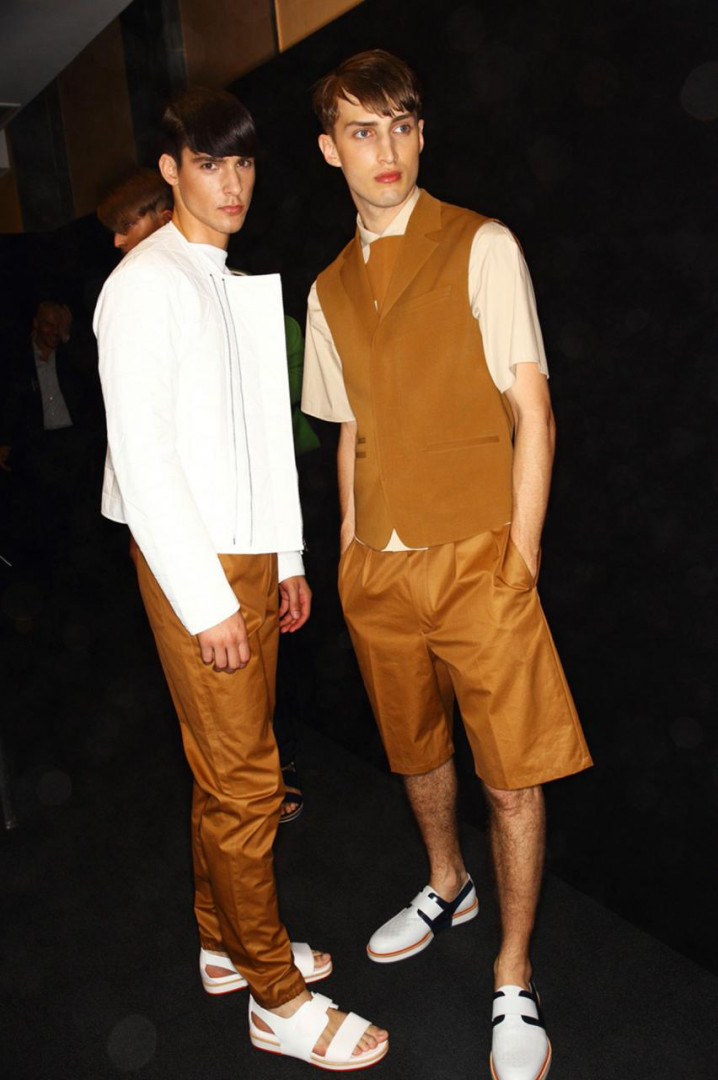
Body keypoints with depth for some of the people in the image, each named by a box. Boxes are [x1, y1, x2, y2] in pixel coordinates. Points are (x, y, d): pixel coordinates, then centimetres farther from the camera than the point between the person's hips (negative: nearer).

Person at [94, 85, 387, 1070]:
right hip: (195, 567, -8)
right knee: (244, 778, 0)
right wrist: (207, 601, -17)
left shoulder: (234, 283, 16)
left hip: (250, 559, 8)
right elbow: (141, 454, -17)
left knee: (227, 771, 17)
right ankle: (277, 997, 17)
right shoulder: (147, 285, -10)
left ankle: (228, 943, 34)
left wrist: (287, 561, 14)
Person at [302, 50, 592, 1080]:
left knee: (512, 772, 1)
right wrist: (351, 558, 9)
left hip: (476, 559, -4)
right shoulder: (329, 290, 11)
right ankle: (448, 886, 45)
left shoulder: (481, 248, -3)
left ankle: (515, 975, 21)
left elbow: (532, 417, -6)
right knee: (415, 748, 18)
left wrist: (520, 559, -10)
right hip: (377, 568, 5)